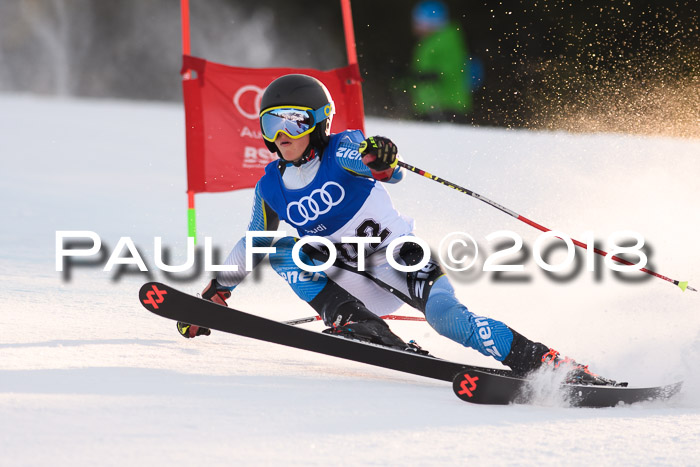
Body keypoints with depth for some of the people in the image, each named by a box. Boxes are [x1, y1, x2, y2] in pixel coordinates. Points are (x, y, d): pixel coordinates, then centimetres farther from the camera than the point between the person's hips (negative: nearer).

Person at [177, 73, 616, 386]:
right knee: (281, 249, -15)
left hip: (403, 262, -5)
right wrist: (216, 293, 20)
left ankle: (550, 365, -27)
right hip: (355, 285, 5)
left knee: (448, 318, -30)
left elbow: (391, 173, -27)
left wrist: (381, 160, -51)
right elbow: (250, 247, 22)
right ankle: (354, 323, -26)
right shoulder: (272, 189, 6)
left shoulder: (342, 150, -8)